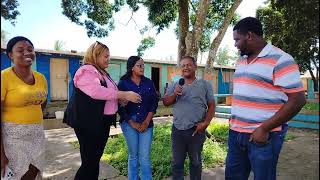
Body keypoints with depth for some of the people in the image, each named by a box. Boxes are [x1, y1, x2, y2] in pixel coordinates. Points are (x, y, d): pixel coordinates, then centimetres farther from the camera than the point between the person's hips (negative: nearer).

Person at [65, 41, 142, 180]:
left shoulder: (103, 73, 18)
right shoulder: (86, 71, -12)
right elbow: (97, 91, -29)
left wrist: (121, 98, 8)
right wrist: (124, 95, -25)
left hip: (102, 122, 9)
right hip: (89, 123, -9)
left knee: (95, 159, 17)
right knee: (89, 162, -2)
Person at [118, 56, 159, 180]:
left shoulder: (148, 83, 5)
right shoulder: (123, 83, -2)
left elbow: (154, 102, 2)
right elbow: (120, 106, -4)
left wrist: (147, 121, -6)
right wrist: (132, 123, -7)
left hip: (146, 123, 1)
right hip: (129, 123, -1)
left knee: (145, 157, 2)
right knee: (133, 155, 11)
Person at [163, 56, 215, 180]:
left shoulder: (205, 84, 2)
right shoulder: (175, 85, 7)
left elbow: (211, 105, 1)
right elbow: (165, 102, 4)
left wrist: (206, 123, -12)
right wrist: (174, 94, -15)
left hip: (196, 130, -1)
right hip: (177, 130, 2)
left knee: (196, 162, 16)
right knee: (177, 162, 14)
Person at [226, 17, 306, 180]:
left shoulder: (280, 60, -11)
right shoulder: (241, 61, 12)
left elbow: (297, 100, -16)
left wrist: (264, 129, -18)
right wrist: (234, 119, 11)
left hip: (263, 136, -7)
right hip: (236, 133, 7)